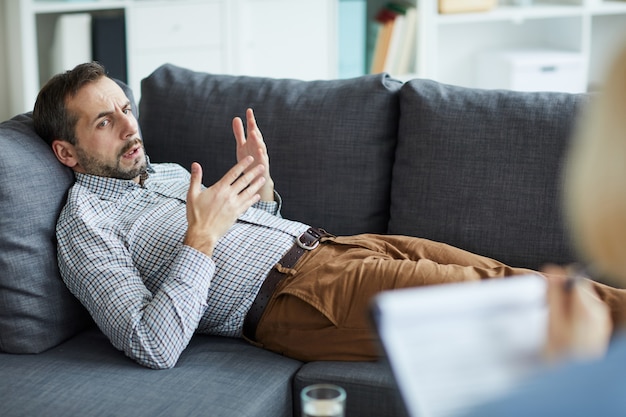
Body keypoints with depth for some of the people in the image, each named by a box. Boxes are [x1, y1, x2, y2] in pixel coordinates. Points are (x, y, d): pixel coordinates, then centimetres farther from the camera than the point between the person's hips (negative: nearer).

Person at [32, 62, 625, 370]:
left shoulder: (164, 173, 22)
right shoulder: (85, 225, -2)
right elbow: (154, 347, -16)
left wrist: (259, 184, 7)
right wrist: (201, 238, -21)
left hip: (323, 242, 8)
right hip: (288, 292, -8)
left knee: (505, 278, -4)